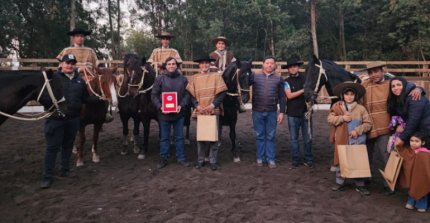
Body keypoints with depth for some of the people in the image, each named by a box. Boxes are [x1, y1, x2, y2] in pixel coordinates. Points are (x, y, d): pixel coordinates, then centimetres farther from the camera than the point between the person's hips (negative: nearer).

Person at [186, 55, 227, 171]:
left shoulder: (216, 76, 2)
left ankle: (213, 161, 13)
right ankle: (200, 160, 20)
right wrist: (197, 105, -11)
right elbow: (191, 94, 4)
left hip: (213, 111, -1)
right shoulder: (194, 78, 7)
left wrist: (213, 105, -15)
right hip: (199, 111, 1)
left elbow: (221, 93, -3)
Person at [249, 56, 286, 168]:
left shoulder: (279, 79, 4)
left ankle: (271, 159, 17)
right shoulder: (254, 76, 3)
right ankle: (260, 158, 22)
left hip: (272, 112, 0)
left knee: (271, 137, 7)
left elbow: (282, 97, 3)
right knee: (259, 136, 10)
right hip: (257, 112, 0)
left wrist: (281, 112, -2)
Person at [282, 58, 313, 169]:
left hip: (305, 112, 1)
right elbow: (289, 95, -12)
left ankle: (309, 160, 21)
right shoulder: (287, 81, 1)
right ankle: (295, 161, 17)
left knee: (307, 138, 7)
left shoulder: (305, 78, 4)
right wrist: (303, 90, -20)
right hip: (293, 114, -1)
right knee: (294, 138, 6)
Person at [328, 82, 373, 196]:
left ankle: (360, 185, 21)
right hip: (341, 140, 1)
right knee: (340, 161, 11)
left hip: (357, 141, -1)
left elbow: (368, 123, -4)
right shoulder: (336, 106, 1)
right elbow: (330, 119, -3)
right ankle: (340, 183, 26)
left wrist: (357, 130, -16)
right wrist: (342, 118, -17)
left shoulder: (361, 108, -3)